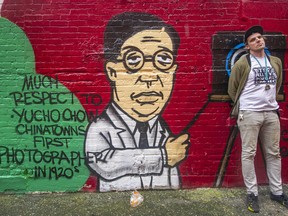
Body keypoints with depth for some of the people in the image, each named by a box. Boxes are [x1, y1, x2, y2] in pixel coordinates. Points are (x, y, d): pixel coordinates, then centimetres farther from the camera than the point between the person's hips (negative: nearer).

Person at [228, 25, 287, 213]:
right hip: (249, 113, -5)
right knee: (249, 153, -1)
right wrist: (243, 106, 7)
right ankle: (252, 193, 9)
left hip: (271, 113, 5)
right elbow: (232, 89, 1)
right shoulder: (242, 63, -4)